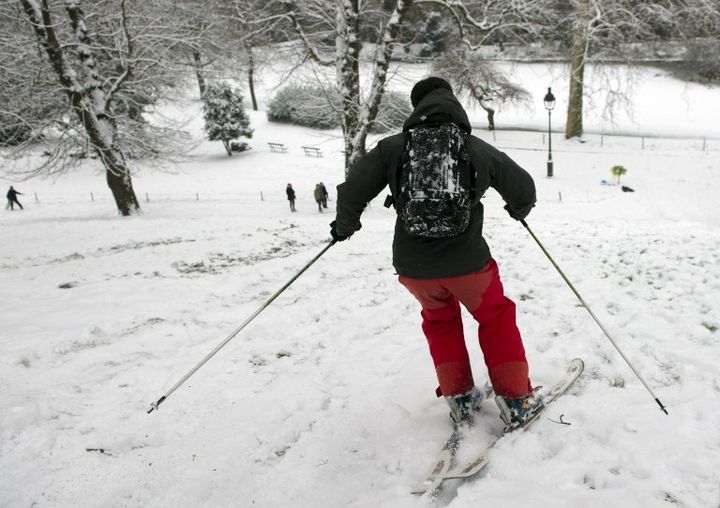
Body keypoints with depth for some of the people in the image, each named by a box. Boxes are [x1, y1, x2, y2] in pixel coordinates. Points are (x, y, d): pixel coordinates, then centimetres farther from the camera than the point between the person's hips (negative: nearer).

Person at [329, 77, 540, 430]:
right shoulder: (479, 150, 0)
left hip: (413, 266, 1)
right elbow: (523, 189, 11)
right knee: (497, 317, 23)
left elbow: (353, 190, -8)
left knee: (440, 320, 29)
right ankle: (516, 401, 23)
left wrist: (345, 225, 12)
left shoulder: (392, 148, -3)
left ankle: (459, 398, 28)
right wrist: (518, 210, 35)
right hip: (467, 262, -1)